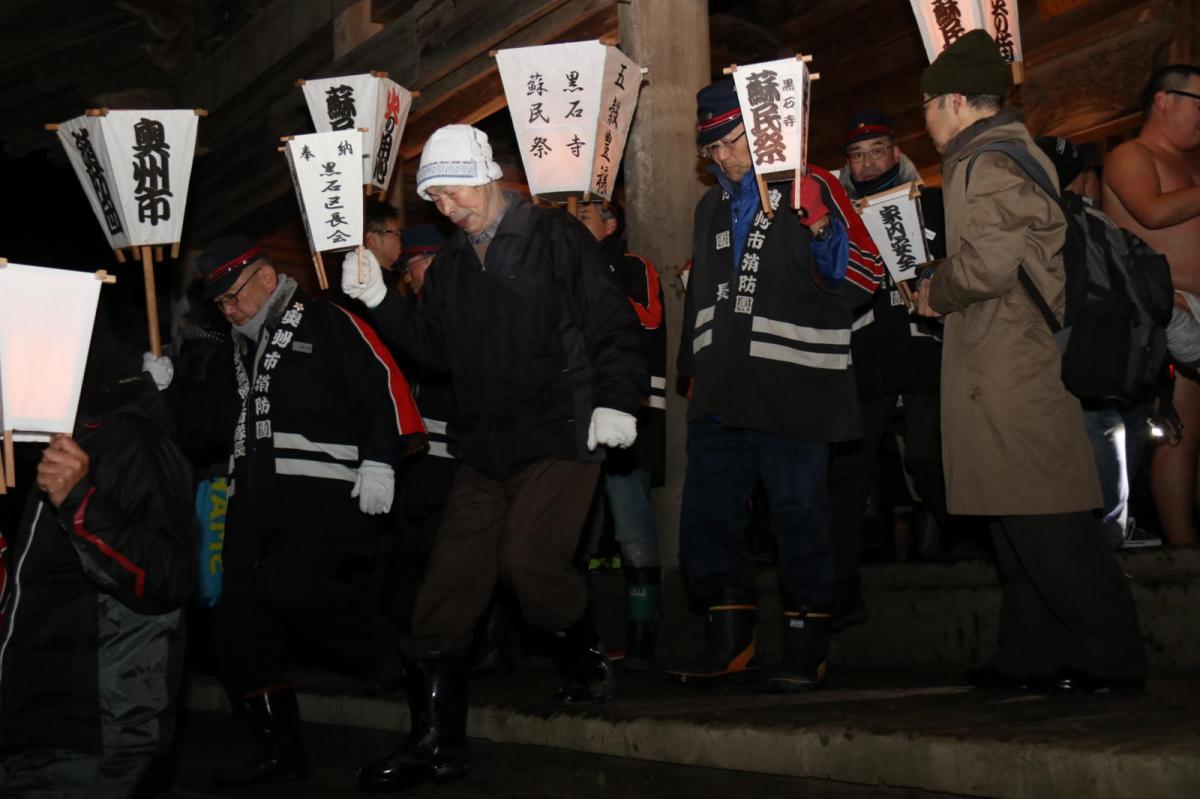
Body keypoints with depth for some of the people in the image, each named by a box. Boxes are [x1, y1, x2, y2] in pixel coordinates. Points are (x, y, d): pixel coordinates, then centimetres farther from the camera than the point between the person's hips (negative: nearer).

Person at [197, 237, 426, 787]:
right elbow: (222, 419, 33)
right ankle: (280, 750, 16)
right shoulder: (239, 348, 24)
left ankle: (385, 654, -3)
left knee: (287, 581, -29)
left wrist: (378, 462, -18)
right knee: (240, 618, 3)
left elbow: (384, 384, -10)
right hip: (255, 504, 8)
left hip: (323, 496, -8)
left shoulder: (327, 323, -2)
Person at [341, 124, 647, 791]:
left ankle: (589, 666, 9)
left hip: (560, 436, -6)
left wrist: (617, 401, -16)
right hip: (485, 450, 6)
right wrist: (381, 302, 6)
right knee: (449, 585, 3)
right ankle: (435, 744, 14)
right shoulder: (452, 266, 15)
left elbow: (613, 325, -6)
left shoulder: (556, 238, -4)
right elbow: (434, 347, 16)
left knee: (528, 559, -22)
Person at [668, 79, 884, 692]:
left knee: (798, 516, -2)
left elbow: (865, 276, -8)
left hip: (791, 390, -7)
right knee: (705, 516, 7)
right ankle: (729, 641, 19)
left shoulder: (811, 190, -1)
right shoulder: (712, 208, 20)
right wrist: (694, 368, 24)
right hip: (722, 394, 7)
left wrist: (824, 233, -24)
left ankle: (806, 647, 10)